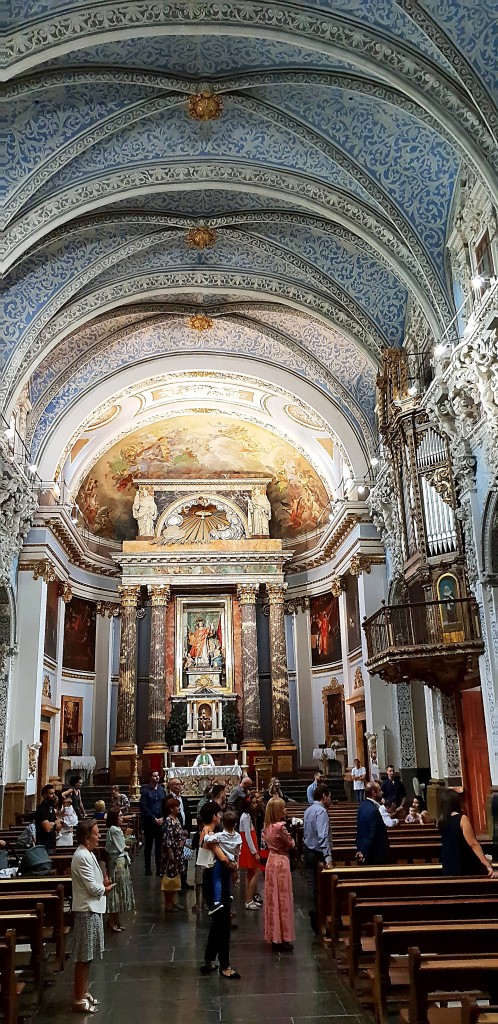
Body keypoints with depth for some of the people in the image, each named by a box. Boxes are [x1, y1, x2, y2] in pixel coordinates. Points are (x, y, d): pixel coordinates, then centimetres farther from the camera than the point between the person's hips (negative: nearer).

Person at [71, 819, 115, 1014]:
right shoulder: (82, 857, -21)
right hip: (86, 910, -10)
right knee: (83, 957, 0)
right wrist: (105, 888, -3)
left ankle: (83, 993, 29)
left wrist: (102, 883, 1)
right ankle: (79, 999, 9)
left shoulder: (88, 854, 11)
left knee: (87, 957, 18)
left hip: (92, 909, 10)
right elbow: (92, 887, -21)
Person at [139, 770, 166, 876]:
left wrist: (162, 818, -5)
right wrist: (154, 819, -11)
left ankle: (159, 868, 9)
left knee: (159, 845, 4)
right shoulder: (145, 790, -4)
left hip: (161, 822, 3)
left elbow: (165, 805, 9)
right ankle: (147, 868, 14)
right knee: (148, 845, 6)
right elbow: (143, 807, -10)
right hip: (149, 822, -3)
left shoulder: (161, 789, 10)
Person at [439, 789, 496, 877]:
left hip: (449, 867, 6)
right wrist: (488, 865, -21)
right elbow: (473, 844, -20)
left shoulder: (441, 821, 4)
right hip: (467, 867, -6)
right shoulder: (462, 818, -15)